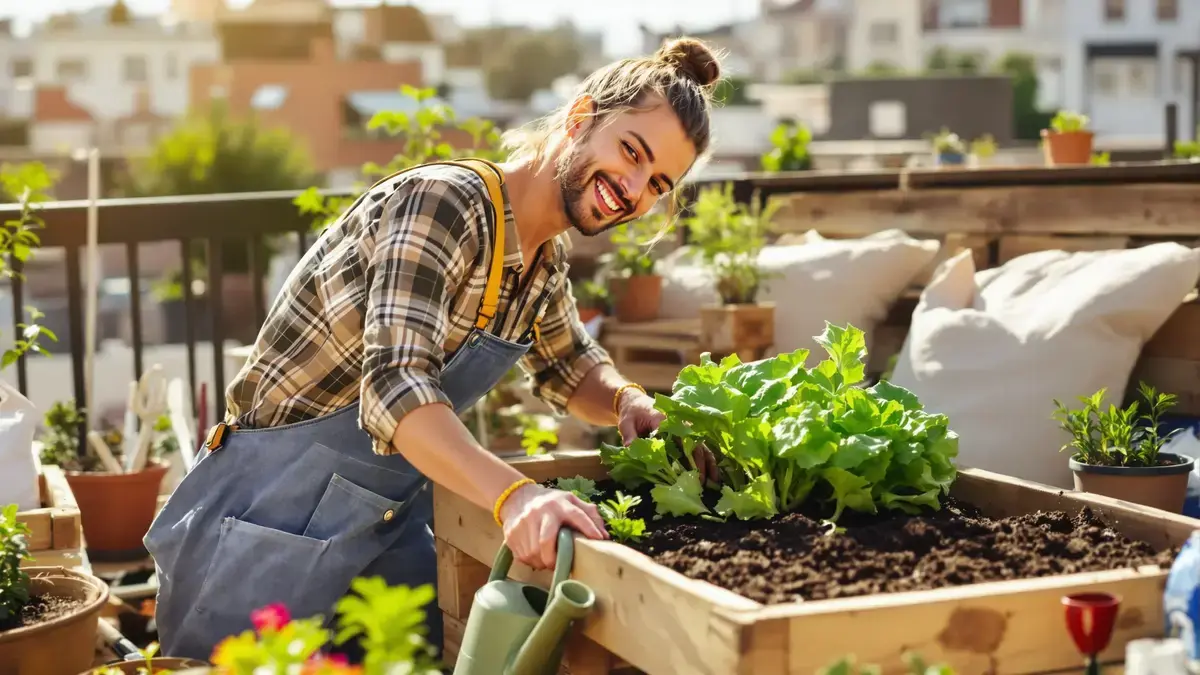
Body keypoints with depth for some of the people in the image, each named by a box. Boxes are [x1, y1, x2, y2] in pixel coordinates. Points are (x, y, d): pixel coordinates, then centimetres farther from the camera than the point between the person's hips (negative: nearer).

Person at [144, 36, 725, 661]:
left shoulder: (543, 259, 4)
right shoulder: (443, 201, -22)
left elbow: (570, 366, 22)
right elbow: (396, 387, -34)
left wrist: (630, 404, -2)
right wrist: (513, 494, -49)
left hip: (389, 525, 9)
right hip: (270, 525, -8)